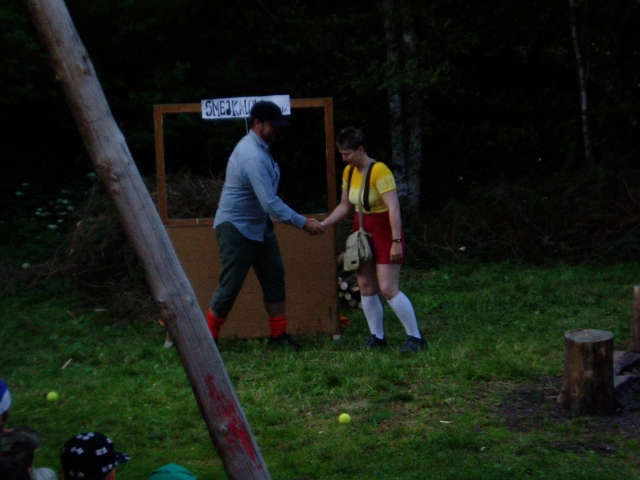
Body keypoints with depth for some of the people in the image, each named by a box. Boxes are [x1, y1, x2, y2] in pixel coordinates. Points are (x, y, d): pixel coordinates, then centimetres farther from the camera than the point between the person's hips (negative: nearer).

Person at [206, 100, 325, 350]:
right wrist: (303, 223, -26)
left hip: (259, 225, 10)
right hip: (236, 227, -10)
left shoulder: (259, 147, 7)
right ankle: (208, 337, 9)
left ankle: (278, 334, 13)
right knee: (230, 285, -5)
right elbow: (270, 203, -30)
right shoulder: (252, 156, -26)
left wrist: (301, 219, 13)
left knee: (274, 277, 6)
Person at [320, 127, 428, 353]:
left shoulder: (379, 171, -21)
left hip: (384, 232, -8)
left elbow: (394, 207, -25)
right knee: (366, 287, 8)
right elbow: (344, 206, 14)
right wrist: (322, 224, 3)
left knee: (388, 288, -12)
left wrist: (396, 241, -28)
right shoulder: (349, 172, 4)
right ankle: (377, 337, 18)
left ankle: (415, 337, -2)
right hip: (362, 232, 8)